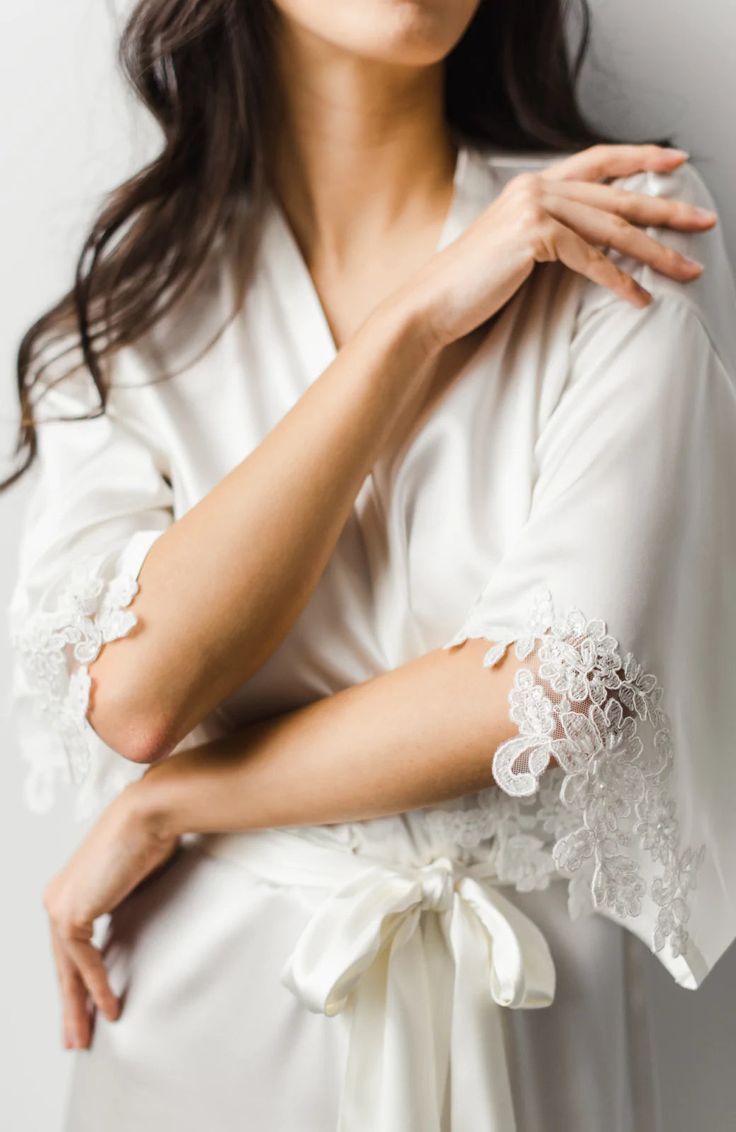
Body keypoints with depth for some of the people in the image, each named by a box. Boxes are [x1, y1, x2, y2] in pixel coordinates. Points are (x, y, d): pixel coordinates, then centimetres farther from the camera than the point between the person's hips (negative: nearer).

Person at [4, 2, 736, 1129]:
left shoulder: (626, 232, -9)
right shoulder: (143, 278, -3)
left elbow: (561, 688, -19)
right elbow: (132, 692, -18)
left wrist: (160, 804, -12)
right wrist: (411, 324, -20)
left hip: (514, 1009, -1)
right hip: (204, 991, 2)